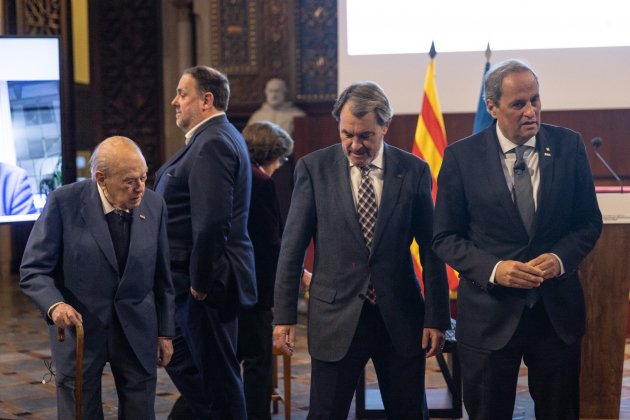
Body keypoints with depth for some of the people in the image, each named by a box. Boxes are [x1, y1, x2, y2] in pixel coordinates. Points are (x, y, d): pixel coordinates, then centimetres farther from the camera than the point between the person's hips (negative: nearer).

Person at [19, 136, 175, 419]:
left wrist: (165, 332, 9)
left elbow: (161, 276, 6)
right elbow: (34, 270, -10)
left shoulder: (154, 205, -2)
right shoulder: (63, 202, -13)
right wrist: (55, 304, -29)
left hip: (137, 330, 3)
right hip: (79, 326, -2)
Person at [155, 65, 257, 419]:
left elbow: (211, 220, -26)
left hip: (208, 283, -11)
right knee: (183, 363, 18)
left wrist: (199, 281, -19)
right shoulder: (217, 137, 16)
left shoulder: (213, 143, -18)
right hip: (200, 278, 11)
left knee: (218, 374, 0)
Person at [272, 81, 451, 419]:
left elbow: (430, 249, 3)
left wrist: (436, 317, 0)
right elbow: (292, 246, 0)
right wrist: (284, 315, -3)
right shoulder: (314, 168, -2)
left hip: (400, 318, 1)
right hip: (336, 318, -1)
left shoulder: (414, 170, 0)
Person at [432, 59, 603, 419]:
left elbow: (589, 222, 5)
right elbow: (445, 237, -3)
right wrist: (492, 269, -19)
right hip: (490, 314, -2)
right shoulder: (462, 156, -7)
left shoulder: (569, 146, -2)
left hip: (558, 311, 2)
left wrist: (561, 258, -14)